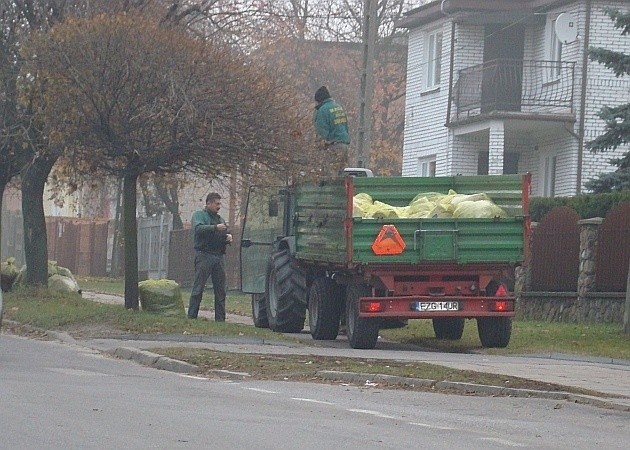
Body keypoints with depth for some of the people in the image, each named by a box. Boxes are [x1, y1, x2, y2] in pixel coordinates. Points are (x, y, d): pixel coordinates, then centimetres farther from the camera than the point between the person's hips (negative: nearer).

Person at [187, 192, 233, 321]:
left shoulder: (220, 219, 24)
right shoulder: (199, 215, 3)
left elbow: (223, 236, 29)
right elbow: (198, 228, -17)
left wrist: (228, 237, 6)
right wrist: (215, 227, -25)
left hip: (219, 257, 7)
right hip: (204, 256, -7)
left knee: (220, 290, 5)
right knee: (198, 288, -8)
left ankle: (220, 318, 9)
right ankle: (191, 316, -8)